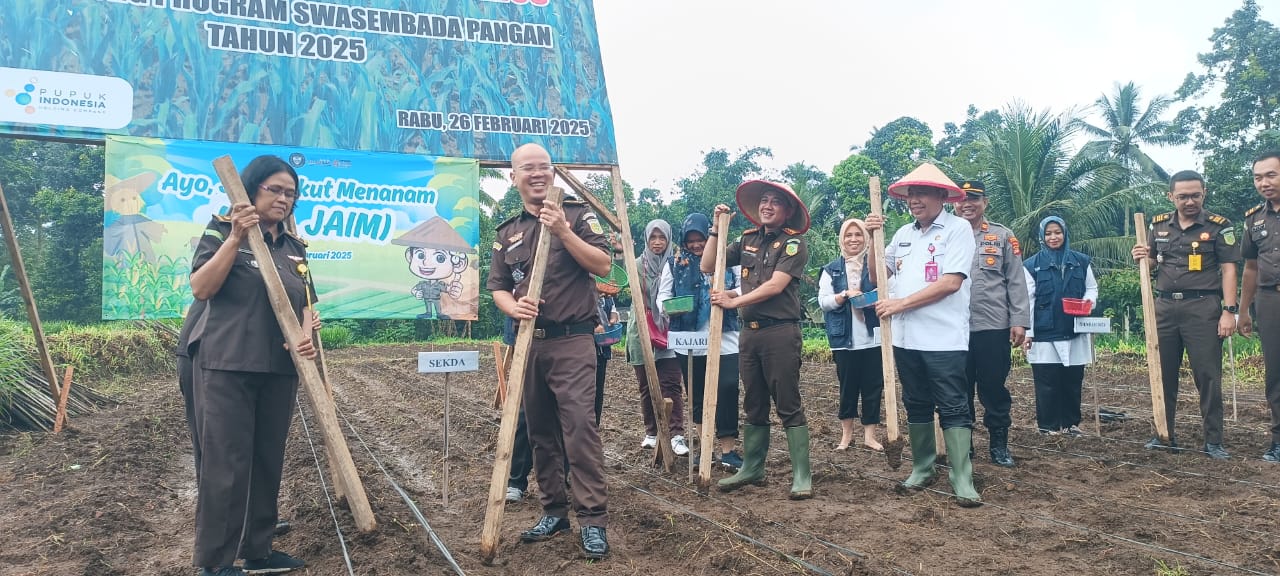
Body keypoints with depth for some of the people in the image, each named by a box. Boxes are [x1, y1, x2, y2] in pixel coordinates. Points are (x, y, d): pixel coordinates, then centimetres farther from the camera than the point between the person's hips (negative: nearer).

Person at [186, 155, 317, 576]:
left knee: (268, 460, 11)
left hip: (279, 369, 6)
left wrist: (306, 336, -4)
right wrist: (235, 238, -20)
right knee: (226, 463, -5)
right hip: (226, 365, -6)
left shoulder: (294, 248, 14)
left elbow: (305, 303, 17)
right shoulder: (222, 231, -1)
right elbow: (200, 288, -13)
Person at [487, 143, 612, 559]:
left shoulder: (576, 214, 1)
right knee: (540, 430, 10)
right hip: (529, 342, 5)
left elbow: (602, 264, -8)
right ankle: (554, 511, 22)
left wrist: (563, 231, -18)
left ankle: (593, 520, -7)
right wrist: (513, 306, -10)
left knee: (579, 426, -12)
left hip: (572, 340, -5)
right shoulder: (508, 232, 14)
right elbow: (497, 286, 13)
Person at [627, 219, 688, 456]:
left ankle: (677, 434, -8)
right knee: (646, 386, 8)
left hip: (669, 332, -1)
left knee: (670, 385, -8)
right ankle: (651, 432, 18)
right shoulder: (638, 265, 5)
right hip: (642, 332, 1)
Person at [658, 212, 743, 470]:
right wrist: (668, 306, -16)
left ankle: (727, 449, -1)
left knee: (727, 390, -8)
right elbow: (663, 295, 7)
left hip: (723, 339, -2)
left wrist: (730, 294, -21)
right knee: (697, 395, 9)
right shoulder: (675, 263, 9)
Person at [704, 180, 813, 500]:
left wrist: (733, 302, -12)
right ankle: (752, 468, 24)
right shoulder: (747, 239, 12)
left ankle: (802, 475, 1)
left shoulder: (793, 242, -4)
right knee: (754, 406, 14)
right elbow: (707, 266, 12)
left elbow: (775, 286, -15)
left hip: (781, 332, -6)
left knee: (789, 406, -4)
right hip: (750, 332, 6)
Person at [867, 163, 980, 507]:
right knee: (916, 405, 14)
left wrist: (901, 304, -14)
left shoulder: (958, 228, -6)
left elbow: (951, 283, -16)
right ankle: (922, 469, 25)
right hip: (906, 337, 6)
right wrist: (873, 238, 0)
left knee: (953, 409, -4)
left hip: (944, 338, -6)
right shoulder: (903, 234, 13)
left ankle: (963, 482, -2)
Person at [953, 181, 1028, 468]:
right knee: (959, 389, 8)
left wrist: (1019, 321, -5)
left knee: (994, 387, 5)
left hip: (994, 326, -1)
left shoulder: (1003, 236, 6)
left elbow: (1016, 282, 3)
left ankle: (999, 444, 17)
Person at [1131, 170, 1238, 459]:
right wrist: (1142, 258, -5)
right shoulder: (1159, 225, 9)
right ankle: (1165, 434, 19)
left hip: (1202, 308, -4)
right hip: (1165, 307, 4)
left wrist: (1229, 311, -12)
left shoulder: (1219, 226, -1)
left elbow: (1228, 270, -4)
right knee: (1164, 375, 9)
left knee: (1208, 376, -3)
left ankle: (1214, 441, 5)